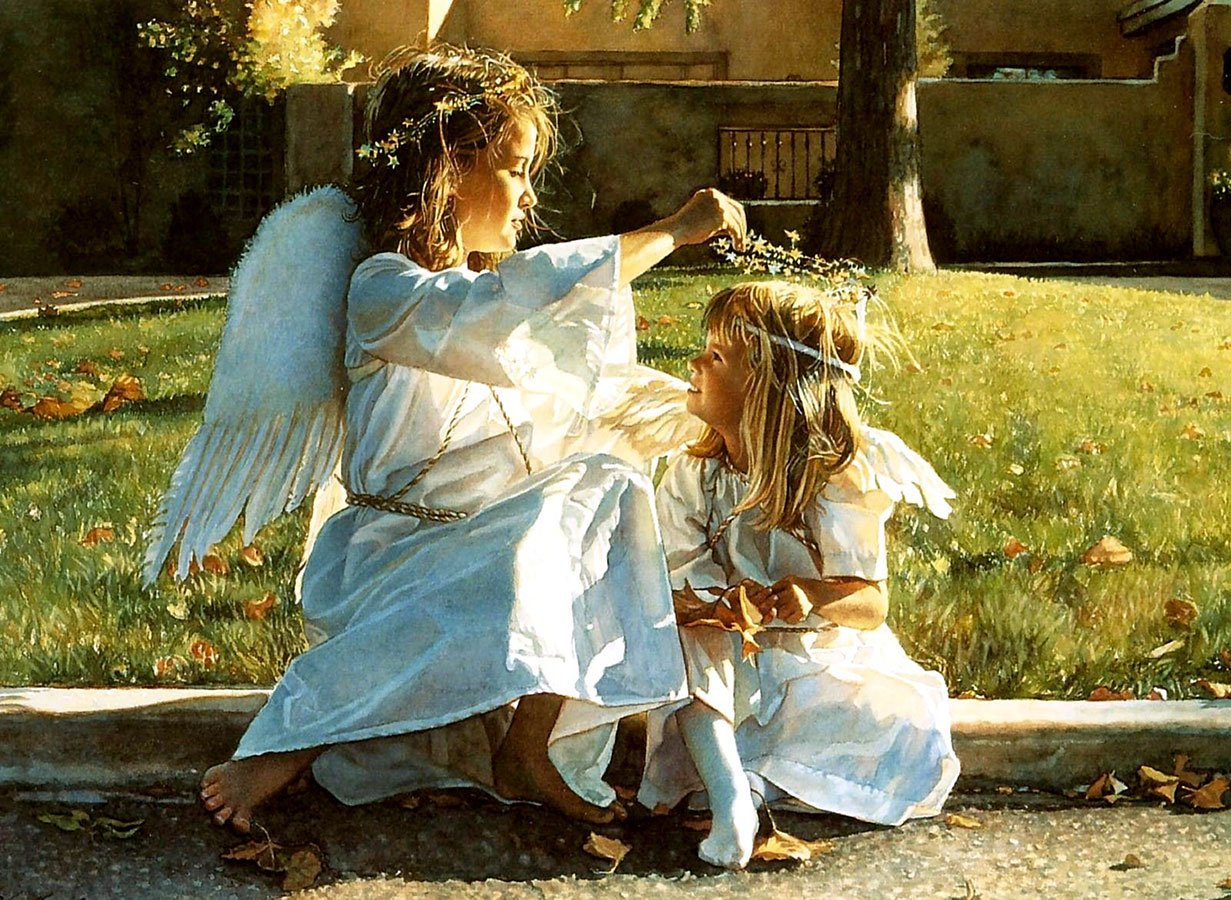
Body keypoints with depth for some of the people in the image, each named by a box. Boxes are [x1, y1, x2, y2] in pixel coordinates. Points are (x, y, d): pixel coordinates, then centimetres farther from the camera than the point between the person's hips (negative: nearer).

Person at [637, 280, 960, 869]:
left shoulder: (840, 478, -14)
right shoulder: (692, 479, -5)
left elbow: (871, 604, -16)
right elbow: (676, 590, -9)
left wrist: (811, 596, -39)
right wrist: (715, 606, -33)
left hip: (824, 661, -1)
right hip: (730, 665, 1)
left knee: (913, 737, -24)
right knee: (681, 643, -31)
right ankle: (729, 795, -39)